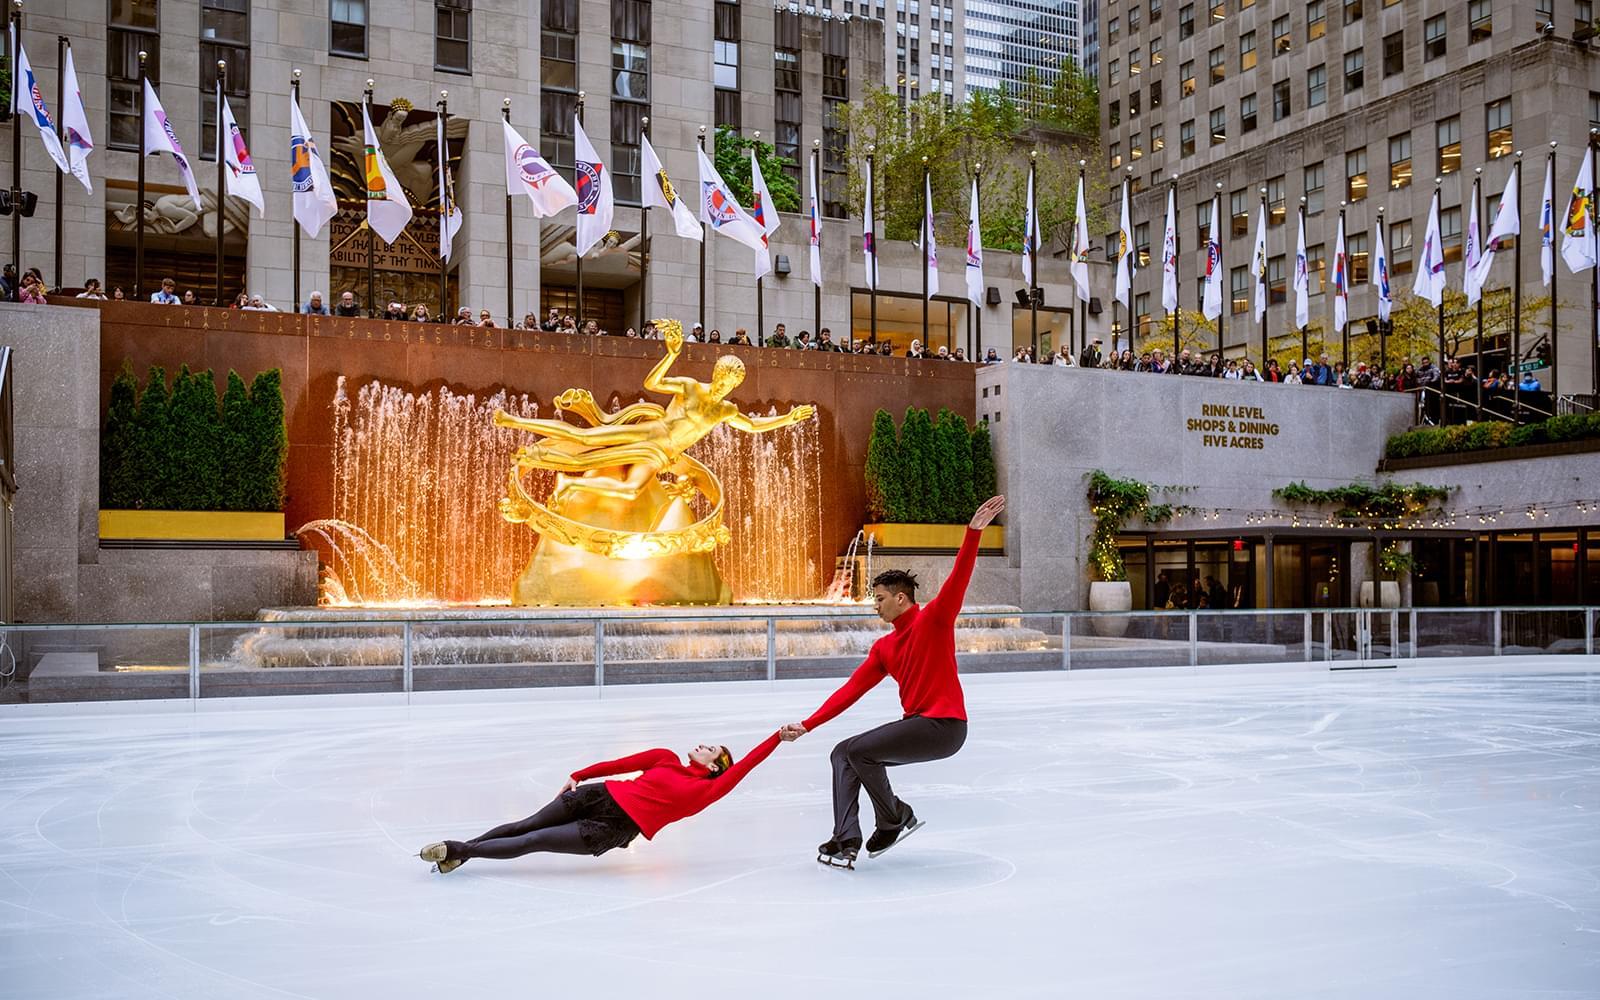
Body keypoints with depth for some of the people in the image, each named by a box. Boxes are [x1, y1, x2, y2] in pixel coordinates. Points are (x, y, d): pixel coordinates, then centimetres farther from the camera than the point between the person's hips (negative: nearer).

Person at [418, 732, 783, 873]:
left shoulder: (704, 791, 3)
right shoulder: (667, 759, 14)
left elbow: (740, 770, -6)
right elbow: (618, 764, 13)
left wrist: (779, 737, -10)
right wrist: (576, 776, 8)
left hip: (612, 829, -3)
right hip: (599, 796, 3)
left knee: (531, 842, -10)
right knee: (526, 825, 0)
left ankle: (458, 851, -5)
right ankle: (460, 849, 11)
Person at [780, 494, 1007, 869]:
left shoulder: (933, 619, -5)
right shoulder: (883, 648, 14)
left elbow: (958, 579, -19)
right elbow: (851, 690, 11)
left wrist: (974, 530, -33)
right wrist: (806, 725, 3)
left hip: (944, 725, -9)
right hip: (916, 723, 9)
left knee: (860, 750, -17)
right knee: (842, 753, 3)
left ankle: (896, 819, 5)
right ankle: (846, 841, -7)